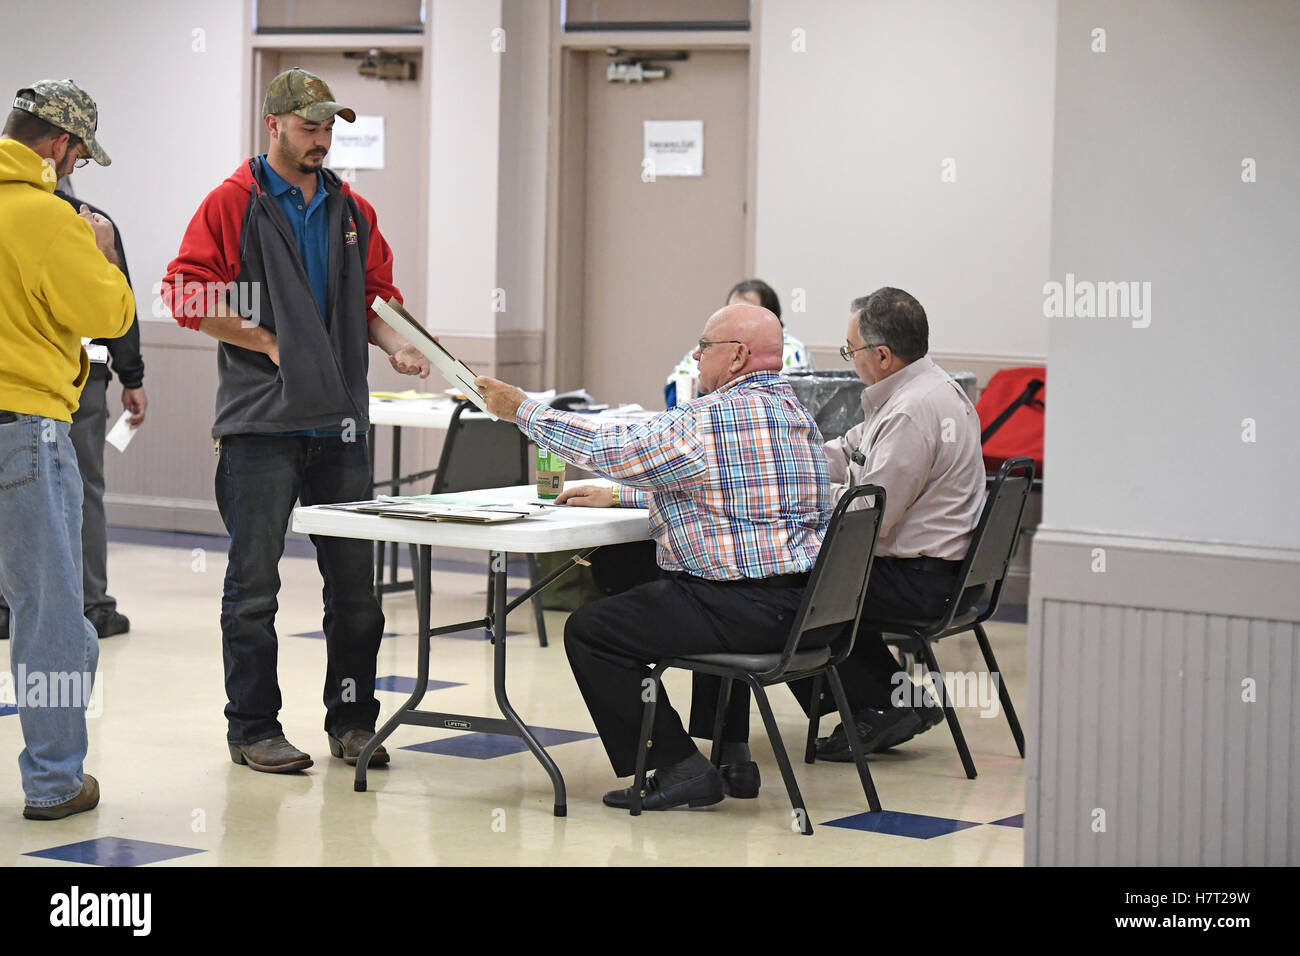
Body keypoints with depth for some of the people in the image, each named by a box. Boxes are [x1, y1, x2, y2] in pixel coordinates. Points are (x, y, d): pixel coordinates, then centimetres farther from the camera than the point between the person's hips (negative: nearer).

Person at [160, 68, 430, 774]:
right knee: (254, 584, 1)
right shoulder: (233, 203, -2)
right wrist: (268, 343, -10)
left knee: (354, 580, 7)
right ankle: (253, 729, 9)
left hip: (339, 423, 5)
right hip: (260, 422, -5)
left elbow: (374, 298, 21)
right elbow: (187, 293, -8)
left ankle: (351, 718, 18)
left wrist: (395, 345, 0)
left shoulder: (353, 213, 14)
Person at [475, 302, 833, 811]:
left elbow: (612, 447, -9)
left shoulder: (707, 420, -16)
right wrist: (618, 496, 26)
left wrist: (523, 410, 2)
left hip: (749, 610, -10)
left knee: (590, 630, -2)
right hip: (804, 604, 10)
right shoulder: (794, 412, 15)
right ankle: (728, 757, 31)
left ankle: (677, 768, 0)